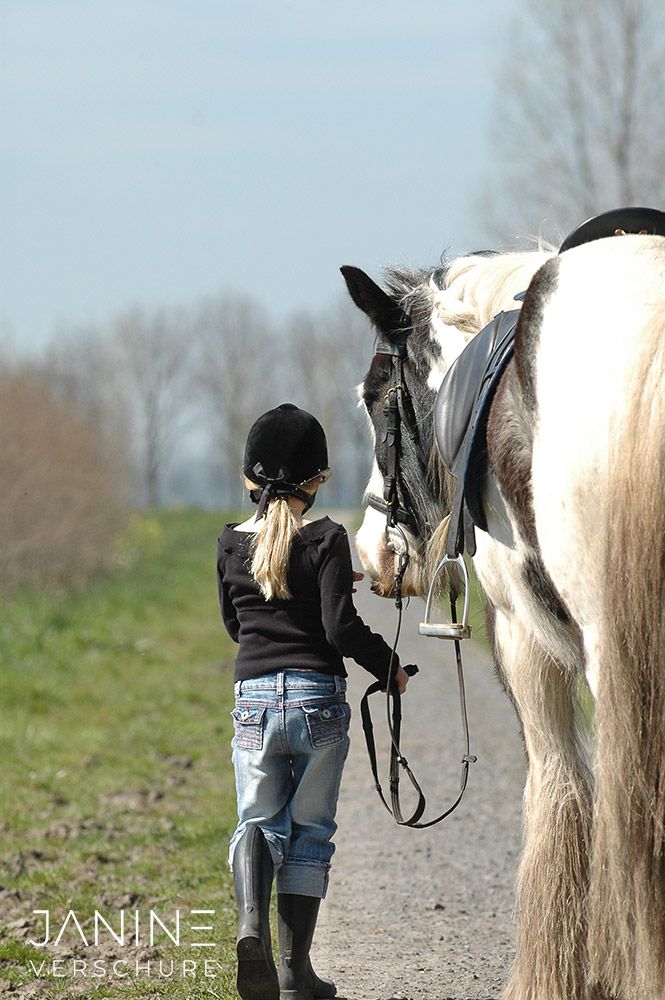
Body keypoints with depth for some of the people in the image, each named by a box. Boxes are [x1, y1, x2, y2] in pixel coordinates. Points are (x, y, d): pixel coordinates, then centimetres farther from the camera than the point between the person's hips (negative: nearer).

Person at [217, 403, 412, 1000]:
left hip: (254, 698, 2)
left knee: (256, 822, 13)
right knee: (310, 831, 9)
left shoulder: (232, 545, 5)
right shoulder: (326, 541, -7)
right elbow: (341, 626, -14)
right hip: (318, 698, -2)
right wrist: (390, 667, 2)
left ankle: (251, 920, -17)